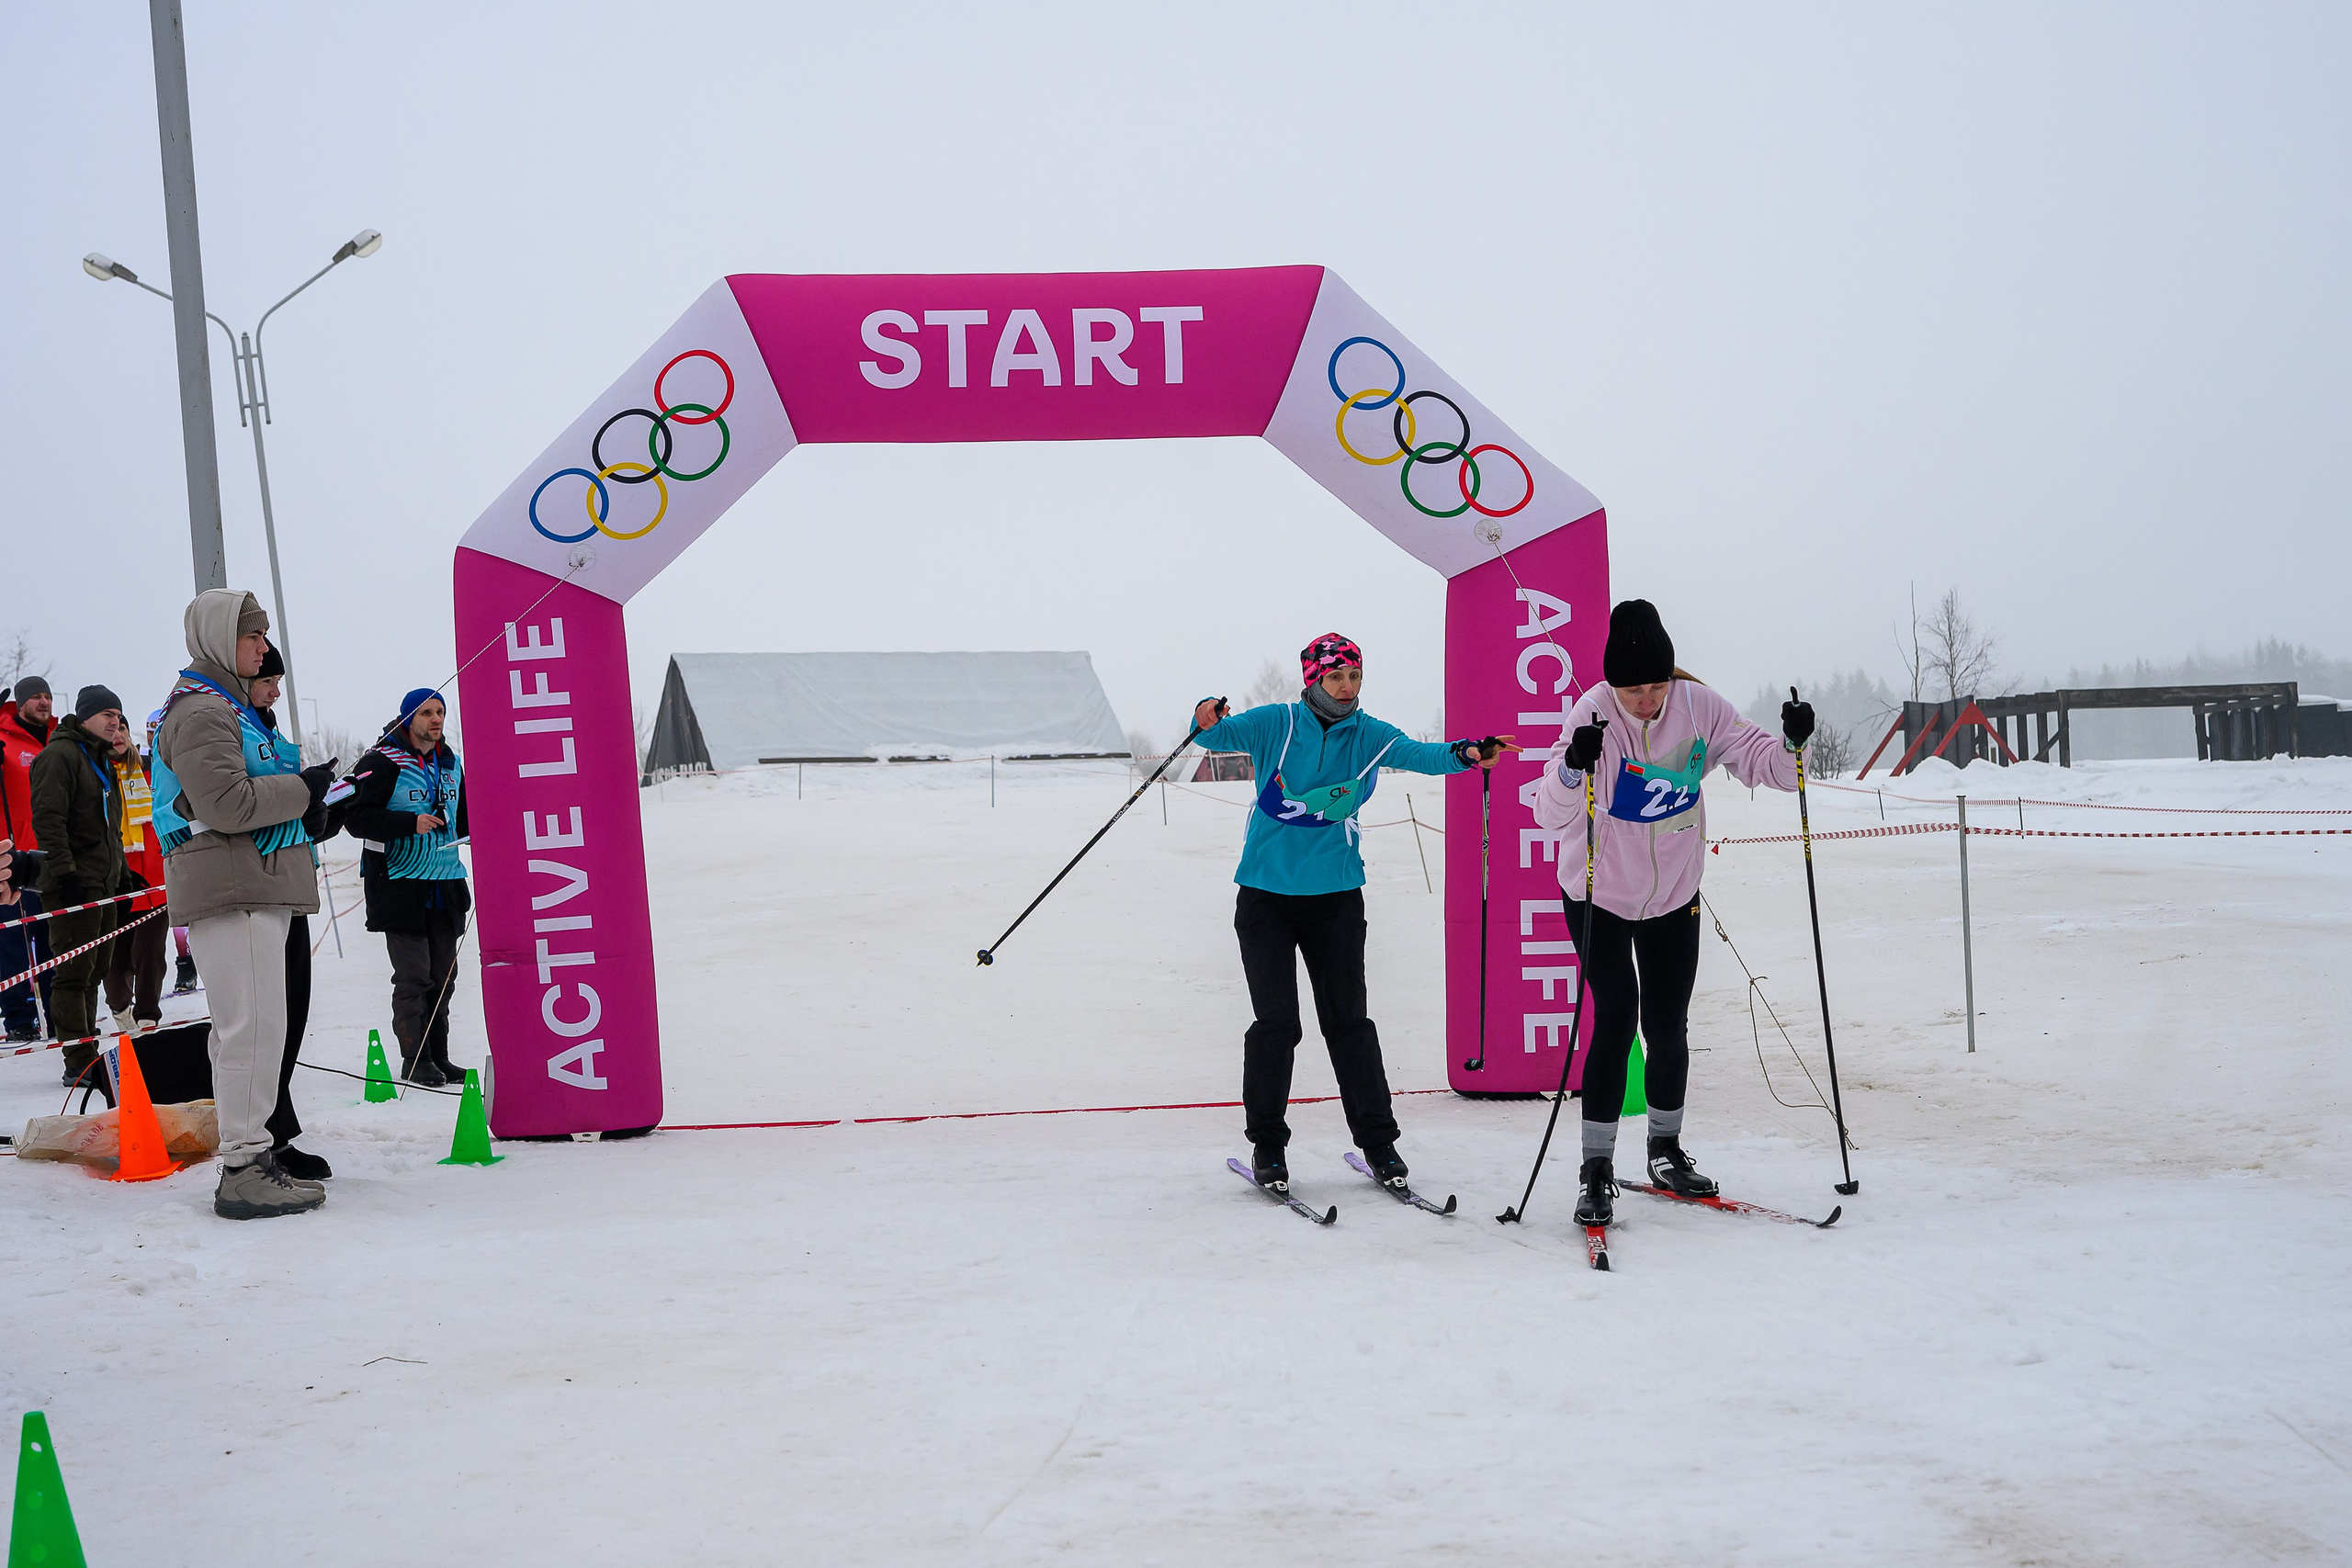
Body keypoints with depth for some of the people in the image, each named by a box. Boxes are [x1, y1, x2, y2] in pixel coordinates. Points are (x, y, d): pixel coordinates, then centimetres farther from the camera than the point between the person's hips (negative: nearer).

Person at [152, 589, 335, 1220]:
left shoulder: (229, 706, 24)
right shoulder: (199, 709, -10)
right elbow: (226, 803, -20)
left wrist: (301, 787, 15)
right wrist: (301, 788, -9)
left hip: (254, 887, 11)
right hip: (232, 890, -11)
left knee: (250, 1029, 13)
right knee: (253, 1027, -11)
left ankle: (249, 1158, 19)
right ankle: (244, 1172, -9)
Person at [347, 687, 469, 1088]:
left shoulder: (451, 764, 15)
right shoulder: (382, 763, -6)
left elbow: (464, 818, 25)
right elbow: (357, 817, -14)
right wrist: (411, 824, -23)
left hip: (445, 887, 6)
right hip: (401, 888, -6)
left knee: (442, 976, 9)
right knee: (413, 977, -6)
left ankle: (439, 1057, 16)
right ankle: (416, 1060, 3)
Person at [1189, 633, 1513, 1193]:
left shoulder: (1369, 736, 3)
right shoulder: (1274, 724, -2)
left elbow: (1420, 754, -12)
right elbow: (1220, 735, -11)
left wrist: (1464, 753, -32)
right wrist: (1207, 720, -36)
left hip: (1336, 895, 2)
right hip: (1267, 891, -1)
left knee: (1348, 1020, 3)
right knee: (1276, 1021, -2)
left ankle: (1378, 1140, 14)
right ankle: (1267, 1144, 12)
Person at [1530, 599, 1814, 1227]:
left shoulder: (1698, 706, -12)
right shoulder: (1593, 715, -22)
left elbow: (1759, 762, -5)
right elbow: (1549, 812, -29)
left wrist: (1792, 743, -26)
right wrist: (1572, 769, -49)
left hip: (1674, 895, 3)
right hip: (1599, 895, -3)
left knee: (1668, 1028, 9)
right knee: (1616, 1021, -9)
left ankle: (1666, 1150, 29)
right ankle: (1597, 1167, 1)